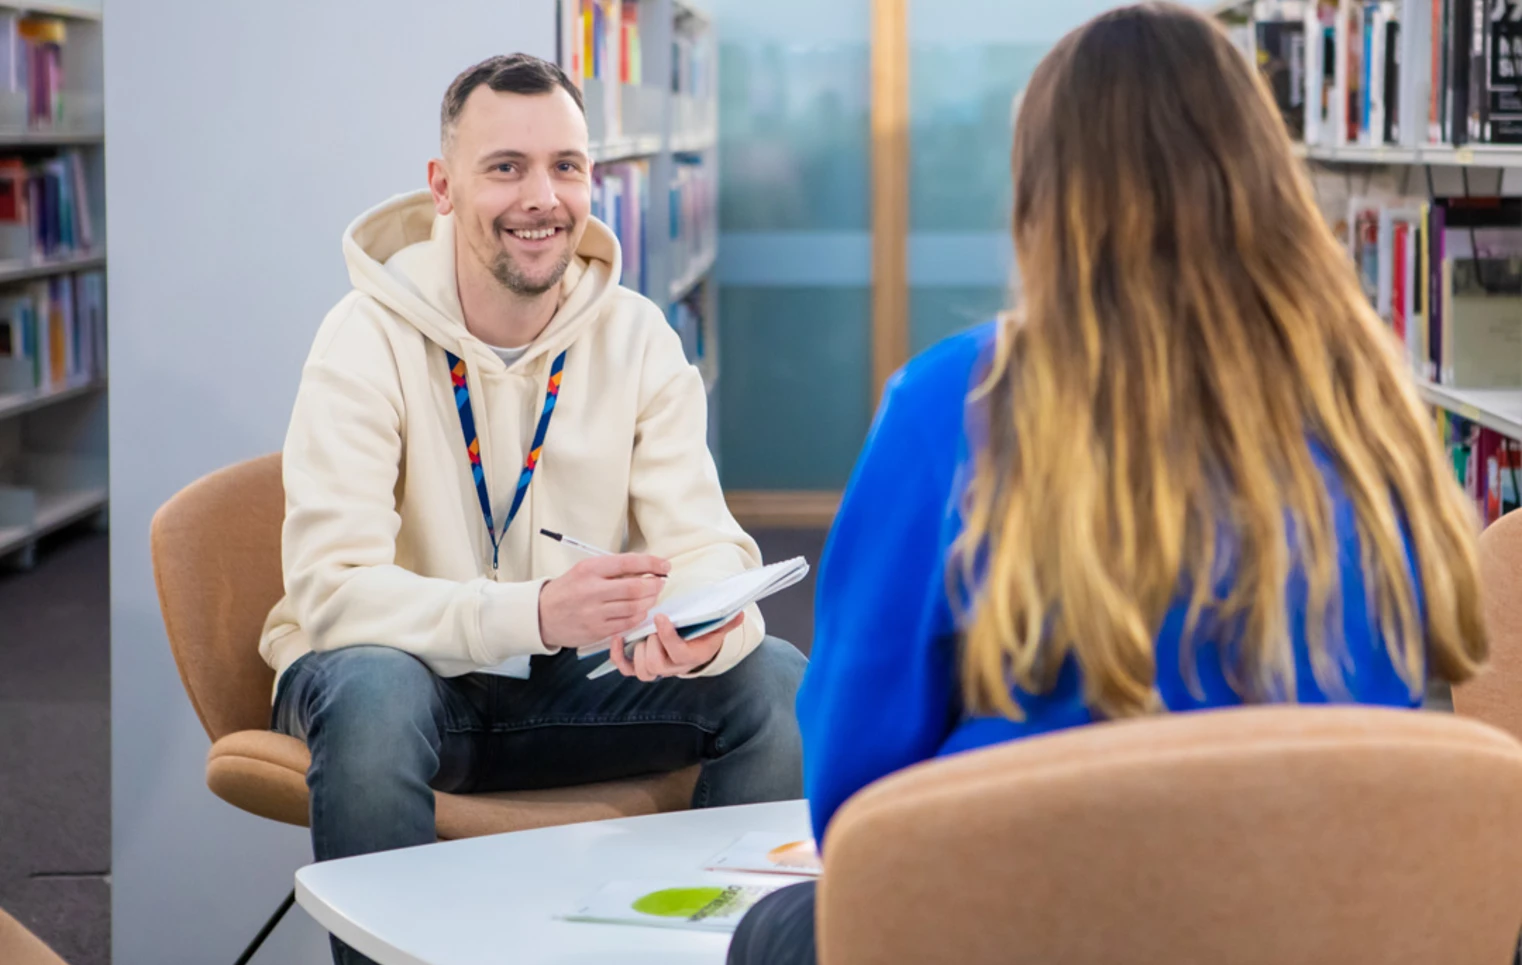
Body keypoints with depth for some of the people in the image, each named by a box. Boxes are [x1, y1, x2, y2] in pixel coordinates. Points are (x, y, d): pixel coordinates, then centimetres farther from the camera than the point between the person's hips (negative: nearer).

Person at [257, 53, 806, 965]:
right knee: (374, 694, -37)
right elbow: (332, 591, -27)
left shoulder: (638, 336, -4)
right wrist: (534, 612, -42)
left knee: (779, 681, -18)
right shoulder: (369, 340, -17)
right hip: (408, 671, -4)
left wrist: (704, 625, -35)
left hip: (567, 681, 4)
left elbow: (705, 540, -9)